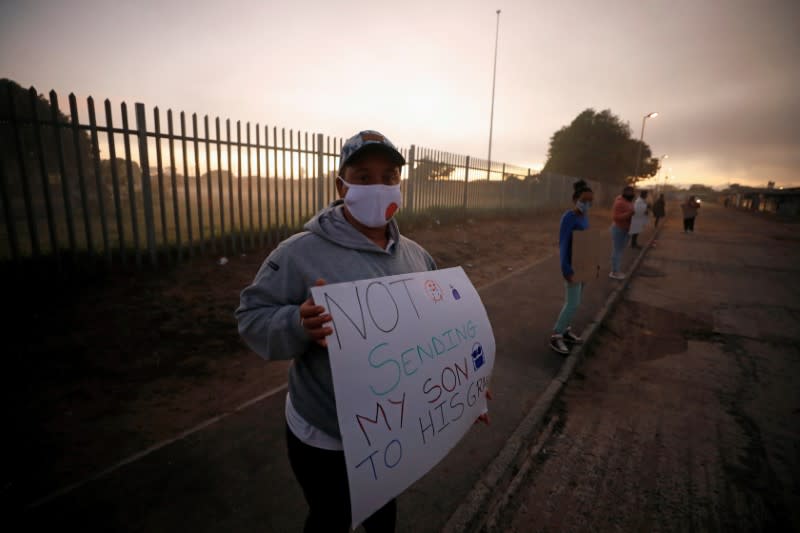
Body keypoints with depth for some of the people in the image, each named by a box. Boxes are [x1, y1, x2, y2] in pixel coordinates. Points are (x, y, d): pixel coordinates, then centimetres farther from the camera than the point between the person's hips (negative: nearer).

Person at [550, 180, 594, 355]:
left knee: (574, 302, 14)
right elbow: (563, 245, -21)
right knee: (573, 304, -7)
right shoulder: (568, 218, -18)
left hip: (584, 263, 8)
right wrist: (566, 269, -25)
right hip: (573, 264, -8)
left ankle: (565, 330, 28)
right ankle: (555, 337, 4)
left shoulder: (585, 216, 6)